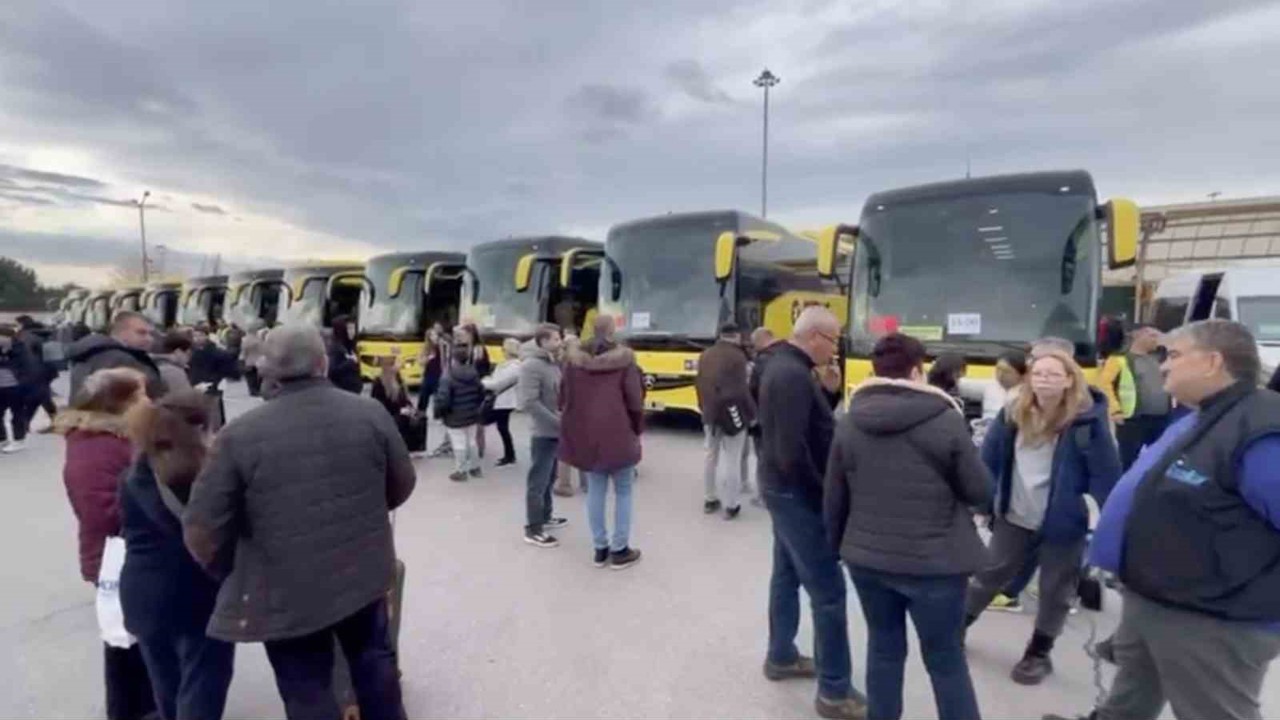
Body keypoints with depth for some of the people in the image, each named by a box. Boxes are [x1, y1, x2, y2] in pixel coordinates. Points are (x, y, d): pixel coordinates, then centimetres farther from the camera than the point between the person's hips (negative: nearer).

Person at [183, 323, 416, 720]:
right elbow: (402, 485, 2)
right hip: (362, 572, 3)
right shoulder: (371, 413, -9)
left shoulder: (240, 434, -15)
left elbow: (202, 529, -11)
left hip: (285, 591, -2)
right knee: (374, 658, 25)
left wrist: (231, 573, 8)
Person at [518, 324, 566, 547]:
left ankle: (545, 516, 35)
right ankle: (533, 529, 10)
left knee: (549, 477, 20)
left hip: (554, 431, 9)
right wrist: (557, 421, -22)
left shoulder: (553, 363, 9)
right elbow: (529, 403, -24)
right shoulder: (532, 366, -19)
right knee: (538, 481, 0)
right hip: (543, 433, -9)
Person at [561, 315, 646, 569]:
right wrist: (638, 430, 6)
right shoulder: (624, 360, -10)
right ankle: (620, 551, 15)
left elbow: (565, 399, 7)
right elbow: (635, 401, -10)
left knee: (595, 492, 13)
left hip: (586, 436, 4)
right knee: (623, 493, 10)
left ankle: (600, 549, 22)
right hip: (618, 435, -4)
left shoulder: (575, 360, 3)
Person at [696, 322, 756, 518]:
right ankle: (730, 506, 5)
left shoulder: (705, 355, 9)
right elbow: (741, 390, -15)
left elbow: (700, 385, 12)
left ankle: (710, 500, 25)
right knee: (731, 461, -1)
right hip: (733, 412, -7)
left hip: (710, 412, 7)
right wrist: (752, 413, -5)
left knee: (712, 456, 16)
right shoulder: (737, 356, -12)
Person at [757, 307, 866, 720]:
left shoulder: (781, 365, 9)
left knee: (787, 575, 21)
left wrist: (828, 390, 1)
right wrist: (825, 497, -17)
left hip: (782, 487, 11)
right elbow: (793, 451, -27)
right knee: (828, 591, 0)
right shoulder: (794, 375, -24)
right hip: (797, 494, -11)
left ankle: (780, 657, 37)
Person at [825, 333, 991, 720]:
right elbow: (981, 492, -5)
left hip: (867, 559, 4)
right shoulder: (946, 422, -14)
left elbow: (833, 499, 3)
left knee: (884, 649, 20)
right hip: (934, 563, -3)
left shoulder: (849, 423, -2)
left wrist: (840, 545, 17)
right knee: (946, 660, 14)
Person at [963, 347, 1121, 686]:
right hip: (1013, 519, 3)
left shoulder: (1087, 420, -16)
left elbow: (1106, 474, -12)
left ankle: (1039, 653, 35)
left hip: (1063, 524, -3)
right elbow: (988, 460, 1)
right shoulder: (1013, 414, -5)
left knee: (1055, 591, 15)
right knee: (988, 575, 17)